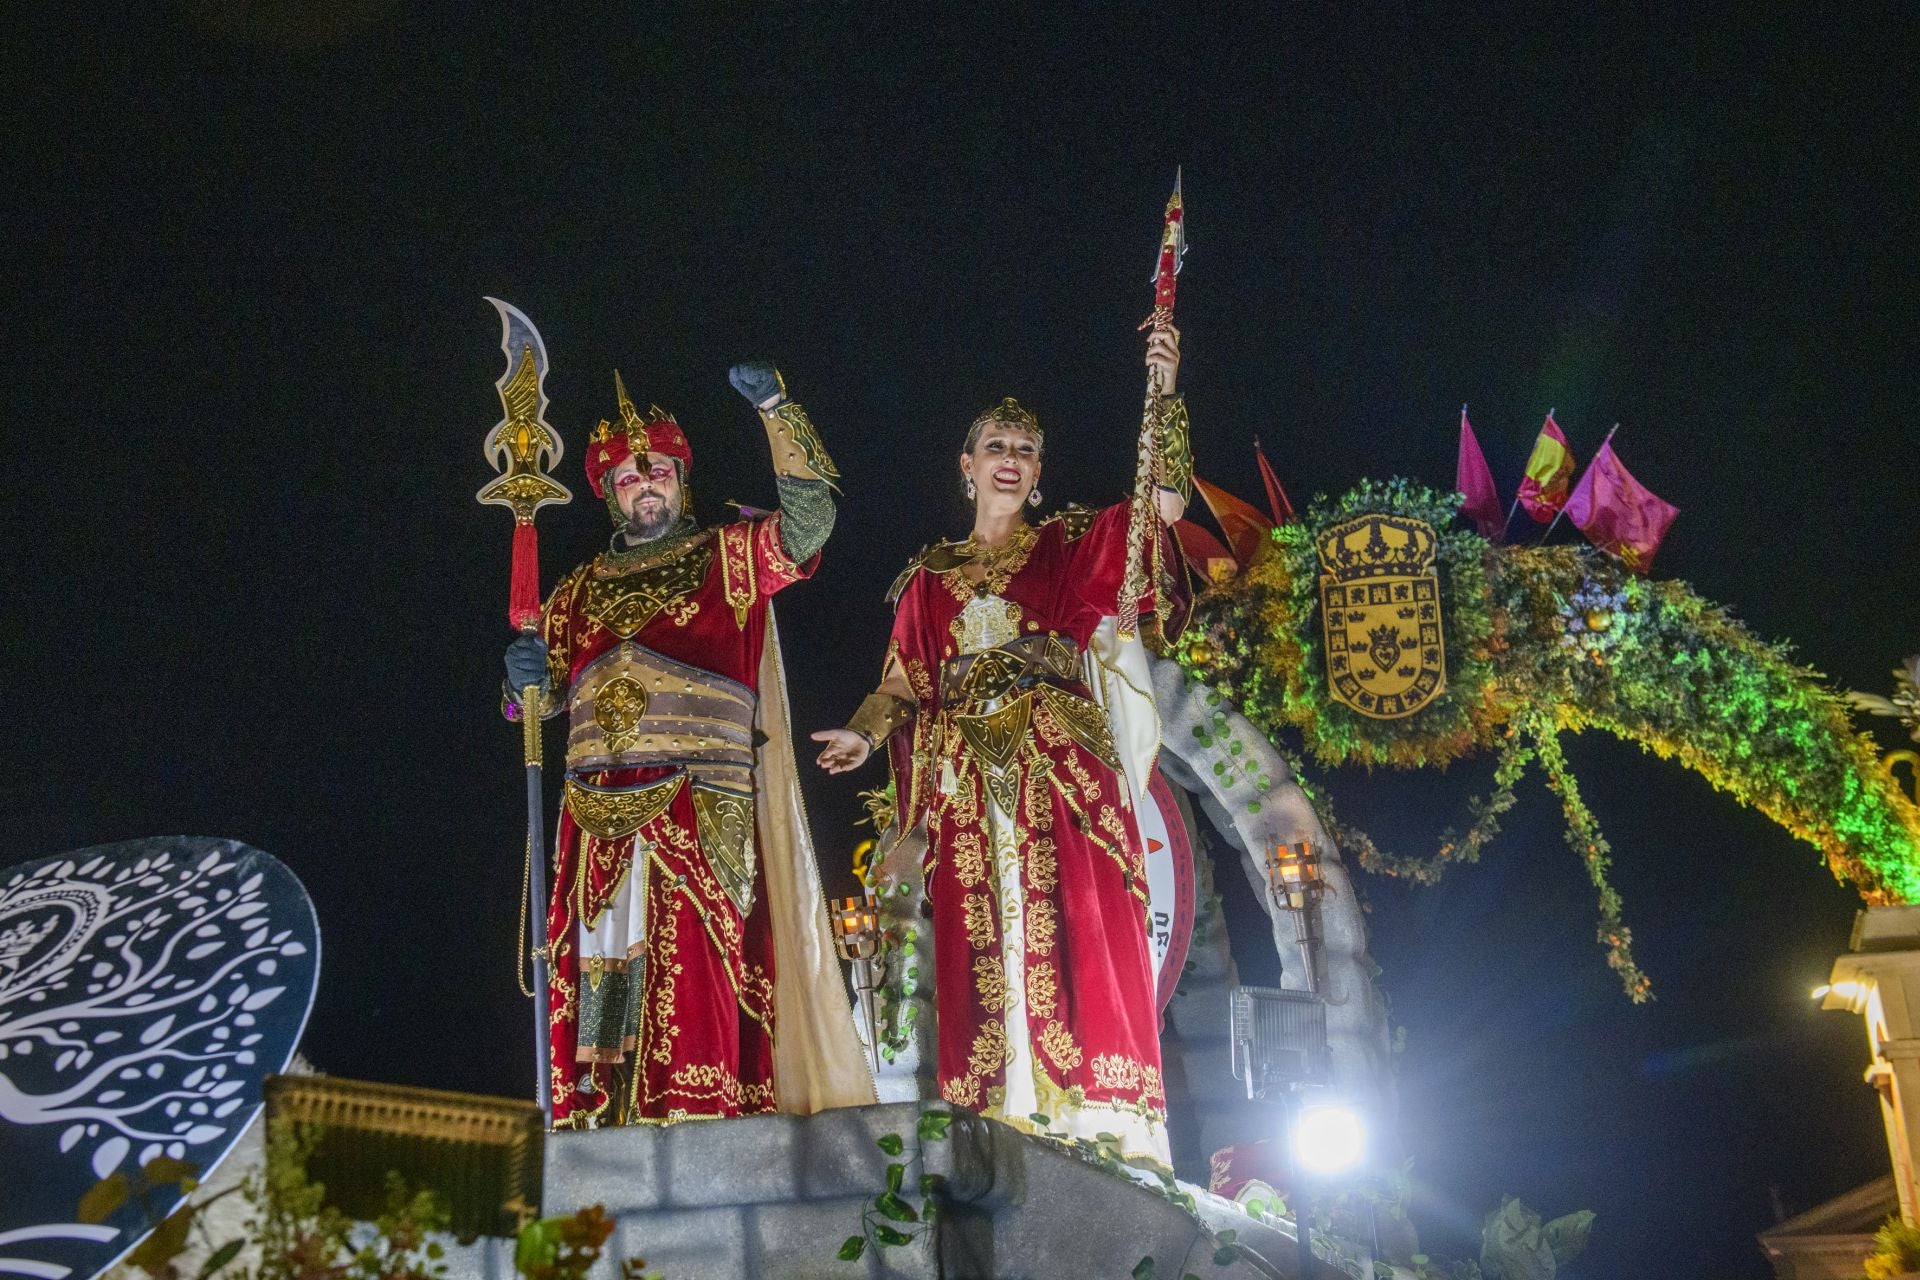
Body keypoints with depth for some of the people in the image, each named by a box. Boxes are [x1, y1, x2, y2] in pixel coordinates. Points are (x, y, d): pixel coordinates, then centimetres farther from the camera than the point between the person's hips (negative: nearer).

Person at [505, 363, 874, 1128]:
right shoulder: (578, 591, 25)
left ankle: (702, 1109, -16)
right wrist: (531, 680, 1)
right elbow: (546, 703, 25)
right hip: (601, 811, 4)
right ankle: (596, 1110, -6)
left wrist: (775, 409, -5)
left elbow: (810, 518, -1)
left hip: (701, 806, -3)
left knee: (696, 956, -14)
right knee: (599, 957, -6)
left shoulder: (729, 558, 14)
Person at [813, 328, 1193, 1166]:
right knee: (981, 949, -7)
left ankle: (1093, 1119, -15)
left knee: (1069, 933, -13)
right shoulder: (931, 577, 21)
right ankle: (997, 1126, -9)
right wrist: (865, 733, 2)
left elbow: (1164, 506, 3)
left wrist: (1162, 400, -6)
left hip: (1061, 769, -2)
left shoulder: (1071, 547, 15)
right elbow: (905, 682, 18)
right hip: (967, 779, 2)